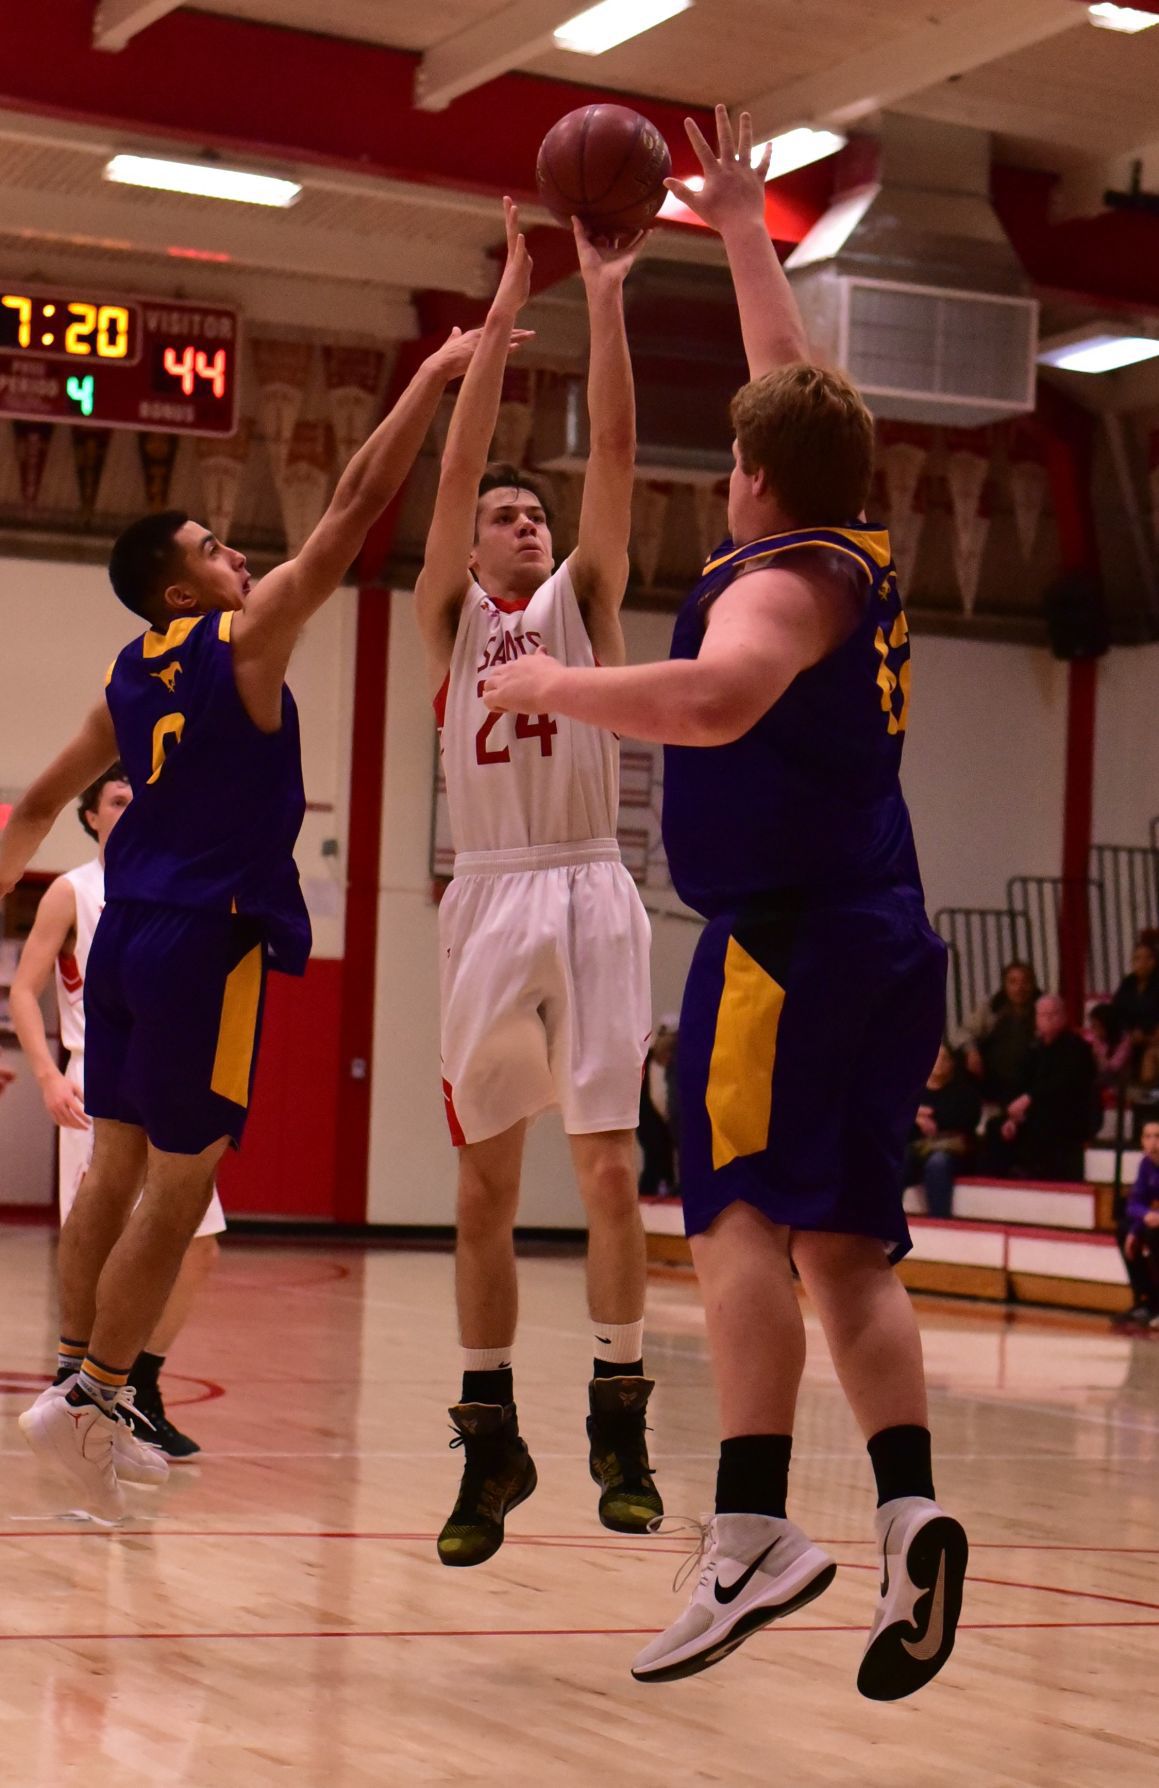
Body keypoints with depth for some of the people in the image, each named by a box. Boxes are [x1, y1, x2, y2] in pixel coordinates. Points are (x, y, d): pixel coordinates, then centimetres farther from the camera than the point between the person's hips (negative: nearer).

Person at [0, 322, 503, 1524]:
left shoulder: (129, 680, 11)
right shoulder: (244, 640, -8)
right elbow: (353, 510, -10)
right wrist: (434, 379, -6)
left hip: (127, 931, 7)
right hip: (207, 941, -7)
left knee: (117, 1167, 13)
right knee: (179, 1184, -2)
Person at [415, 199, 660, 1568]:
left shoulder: (582, 599, 13)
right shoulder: (449, 618, 11)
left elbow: (614, 452, 3)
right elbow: (457, 465, 0)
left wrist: (605, 303, -4)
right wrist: (505, 309, -5)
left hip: (591, 896, 0)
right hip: (490, 898, 0)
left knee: (610, 1168, -8)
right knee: (485, 1187, 4)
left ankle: (618, 1414, 0)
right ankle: (490, 1440, 12)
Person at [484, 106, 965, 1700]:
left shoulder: (780, 576, -7)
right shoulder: (856, 556, 17)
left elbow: (713, 699, -28)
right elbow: (796, 389, 33)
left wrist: (551, 687, -14)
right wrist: (745, 237, 42)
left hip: (786, 930, -9)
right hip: (881, 931, 9)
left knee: (746, 1213, -14)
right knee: (848, 1242, 5)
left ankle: (753, 1529, -23)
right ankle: (907, 1512, -8)